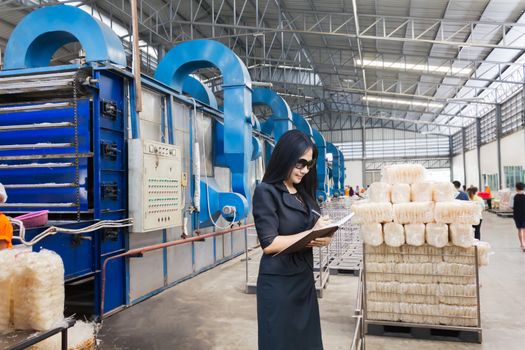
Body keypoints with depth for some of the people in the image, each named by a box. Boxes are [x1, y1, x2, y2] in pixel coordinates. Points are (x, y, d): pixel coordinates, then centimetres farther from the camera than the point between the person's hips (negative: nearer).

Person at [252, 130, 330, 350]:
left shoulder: (303, 193, 11)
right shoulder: (266, 192, -11)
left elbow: (312, 236, 11)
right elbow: (269, 243, -18)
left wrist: (321, 232, -11)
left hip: (304, 278, 7)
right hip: (279, 282, -7)